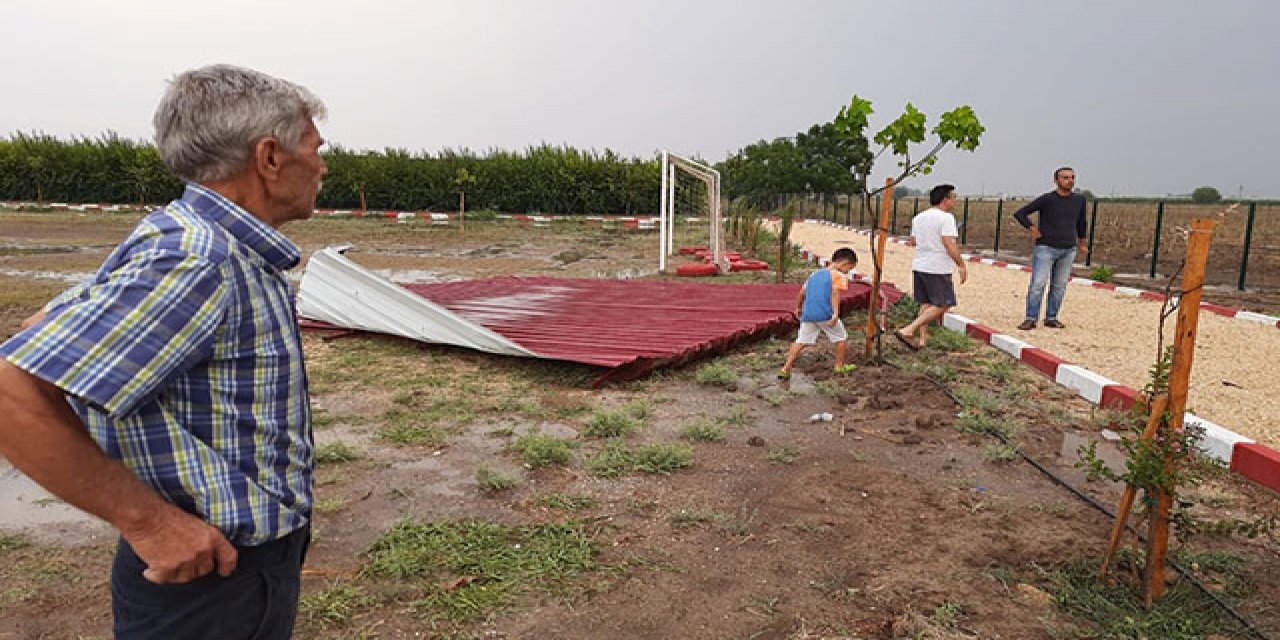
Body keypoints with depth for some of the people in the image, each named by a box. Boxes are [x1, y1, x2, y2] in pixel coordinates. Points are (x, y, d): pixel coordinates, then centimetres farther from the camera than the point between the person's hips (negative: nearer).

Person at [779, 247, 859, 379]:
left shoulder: (815, 274, 21)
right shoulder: (839, 276, 2)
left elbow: (801, 293, 22)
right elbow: (835, 293, -14)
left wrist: (798, 308, 37)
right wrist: (835, 314, -23)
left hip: (807, 314, 5)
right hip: (825, 314, -5)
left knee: (801, 341, 7)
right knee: (841, 338, 16)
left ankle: (786, 369, -2)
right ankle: (840, 366, 25)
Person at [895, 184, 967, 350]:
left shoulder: (918, 217, 11)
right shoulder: (946, 218, -12)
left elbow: (913, 241, 21)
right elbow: (949, 245, -18)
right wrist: (962, 265, -11)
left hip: (919, 266, 8)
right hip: (938, 268, -8)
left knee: (926, 303, 15)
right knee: (942, 305, -2)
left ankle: (922, 338, 15)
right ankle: (908, 330, -12)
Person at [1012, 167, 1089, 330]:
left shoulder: (1079, 200, 7)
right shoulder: (1046, 199, -7)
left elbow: (1081, 222, 24)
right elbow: (1020, 214, -5)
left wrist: (1082, 243, 28)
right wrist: (1032, 229, -10)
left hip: (1068, 250, 4)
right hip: (1045, 248, -4)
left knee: (1059, 286, 6)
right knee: (1038, 284, -9)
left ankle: (1051, 318, 15)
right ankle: (1031, 319, -4)